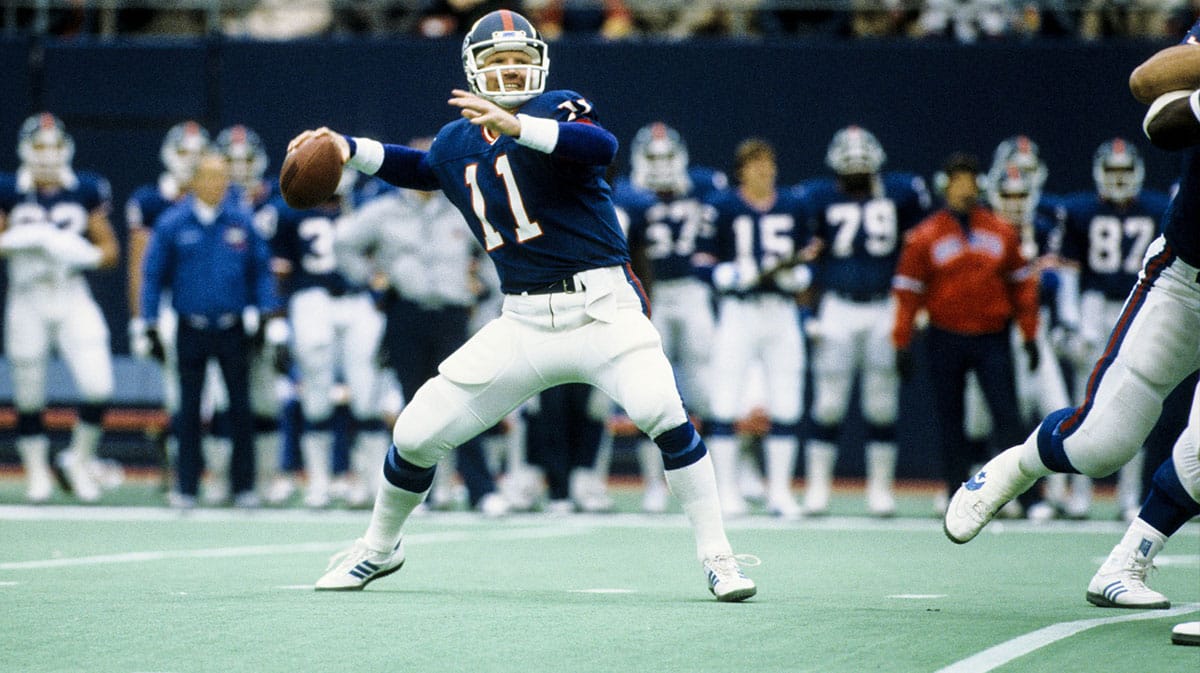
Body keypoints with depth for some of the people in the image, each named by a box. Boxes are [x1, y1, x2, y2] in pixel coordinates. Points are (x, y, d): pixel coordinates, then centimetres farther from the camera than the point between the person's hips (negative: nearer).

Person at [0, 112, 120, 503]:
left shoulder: (87, 191, 2)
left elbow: (110, 250, 7)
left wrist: (82, 254, -13)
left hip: (73, 303, 0)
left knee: (98, 386, -11)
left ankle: (81, 458, 12)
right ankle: (37, 470, 22)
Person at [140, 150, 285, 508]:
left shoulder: (243, 221, 0)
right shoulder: (172, 223, -3)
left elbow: (261, 270, 8)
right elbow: (154, 274, 2)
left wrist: (270, 313, 0)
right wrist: (151, 327, 0)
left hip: (232, 329, 1)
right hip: (191, 329, -1)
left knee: (241, 408, 3)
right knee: (189, 410, 5)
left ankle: (243, 485, 11)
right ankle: (186, 485, 11)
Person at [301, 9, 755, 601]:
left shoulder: (556, 110, -5)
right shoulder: (457, 143, 11)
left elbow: (602, 146, -28)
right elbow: (418, 168, 35)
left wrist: (516, 127, -39)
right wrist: (349, 149, 20)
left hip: (600, 306, -5)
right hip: (524, 324, 5)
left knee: (661, 410, -29)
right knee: (416, 435, 4)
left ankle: (715, 556, -15)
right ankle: (380, 548, 31)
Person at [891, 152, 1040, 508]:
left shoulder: (1002, 232, 6)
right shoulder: (925, 237, 0)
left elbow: (1022, 284, 10)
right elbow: (907, 291, -1)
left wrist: (1029, 335, 7)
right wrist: (902, 343, -5)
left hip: (993, 337, 1)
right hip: (947, 339, -1)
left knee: (1007, 415, -7)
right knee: (950, 422, 4)